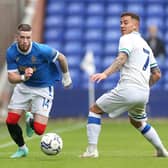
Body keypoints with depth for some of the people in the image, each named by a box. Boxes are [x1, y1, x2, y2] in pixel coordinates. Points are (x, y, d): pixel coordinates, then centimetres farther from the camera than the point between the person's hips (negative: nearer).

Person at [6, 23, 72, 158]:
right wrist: (23, 77, -39)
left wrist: (66, 77, 4)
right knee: (11, 121, -6)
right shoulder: (11, 52, -18)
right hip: (23, 87, 3)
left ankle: (31, 121, 29)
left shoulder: (41, 50, -28)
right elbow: (11, 77, -17)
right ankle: (22, 148, 24)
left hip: (43, 88, -3)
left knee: (39, 130, -11)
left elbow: (61, 58, -10)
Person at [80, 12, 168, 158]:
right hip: (144, 93, 8)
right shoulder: (146, 46, 25)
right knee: (137, 122, 33)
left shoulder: (127, 39, -1)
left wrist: (105, 73, -35)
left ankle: (92, 150, -8)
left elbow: (122, 58, -22)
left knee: (94, 110, 3)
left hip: (127, 88, -8)